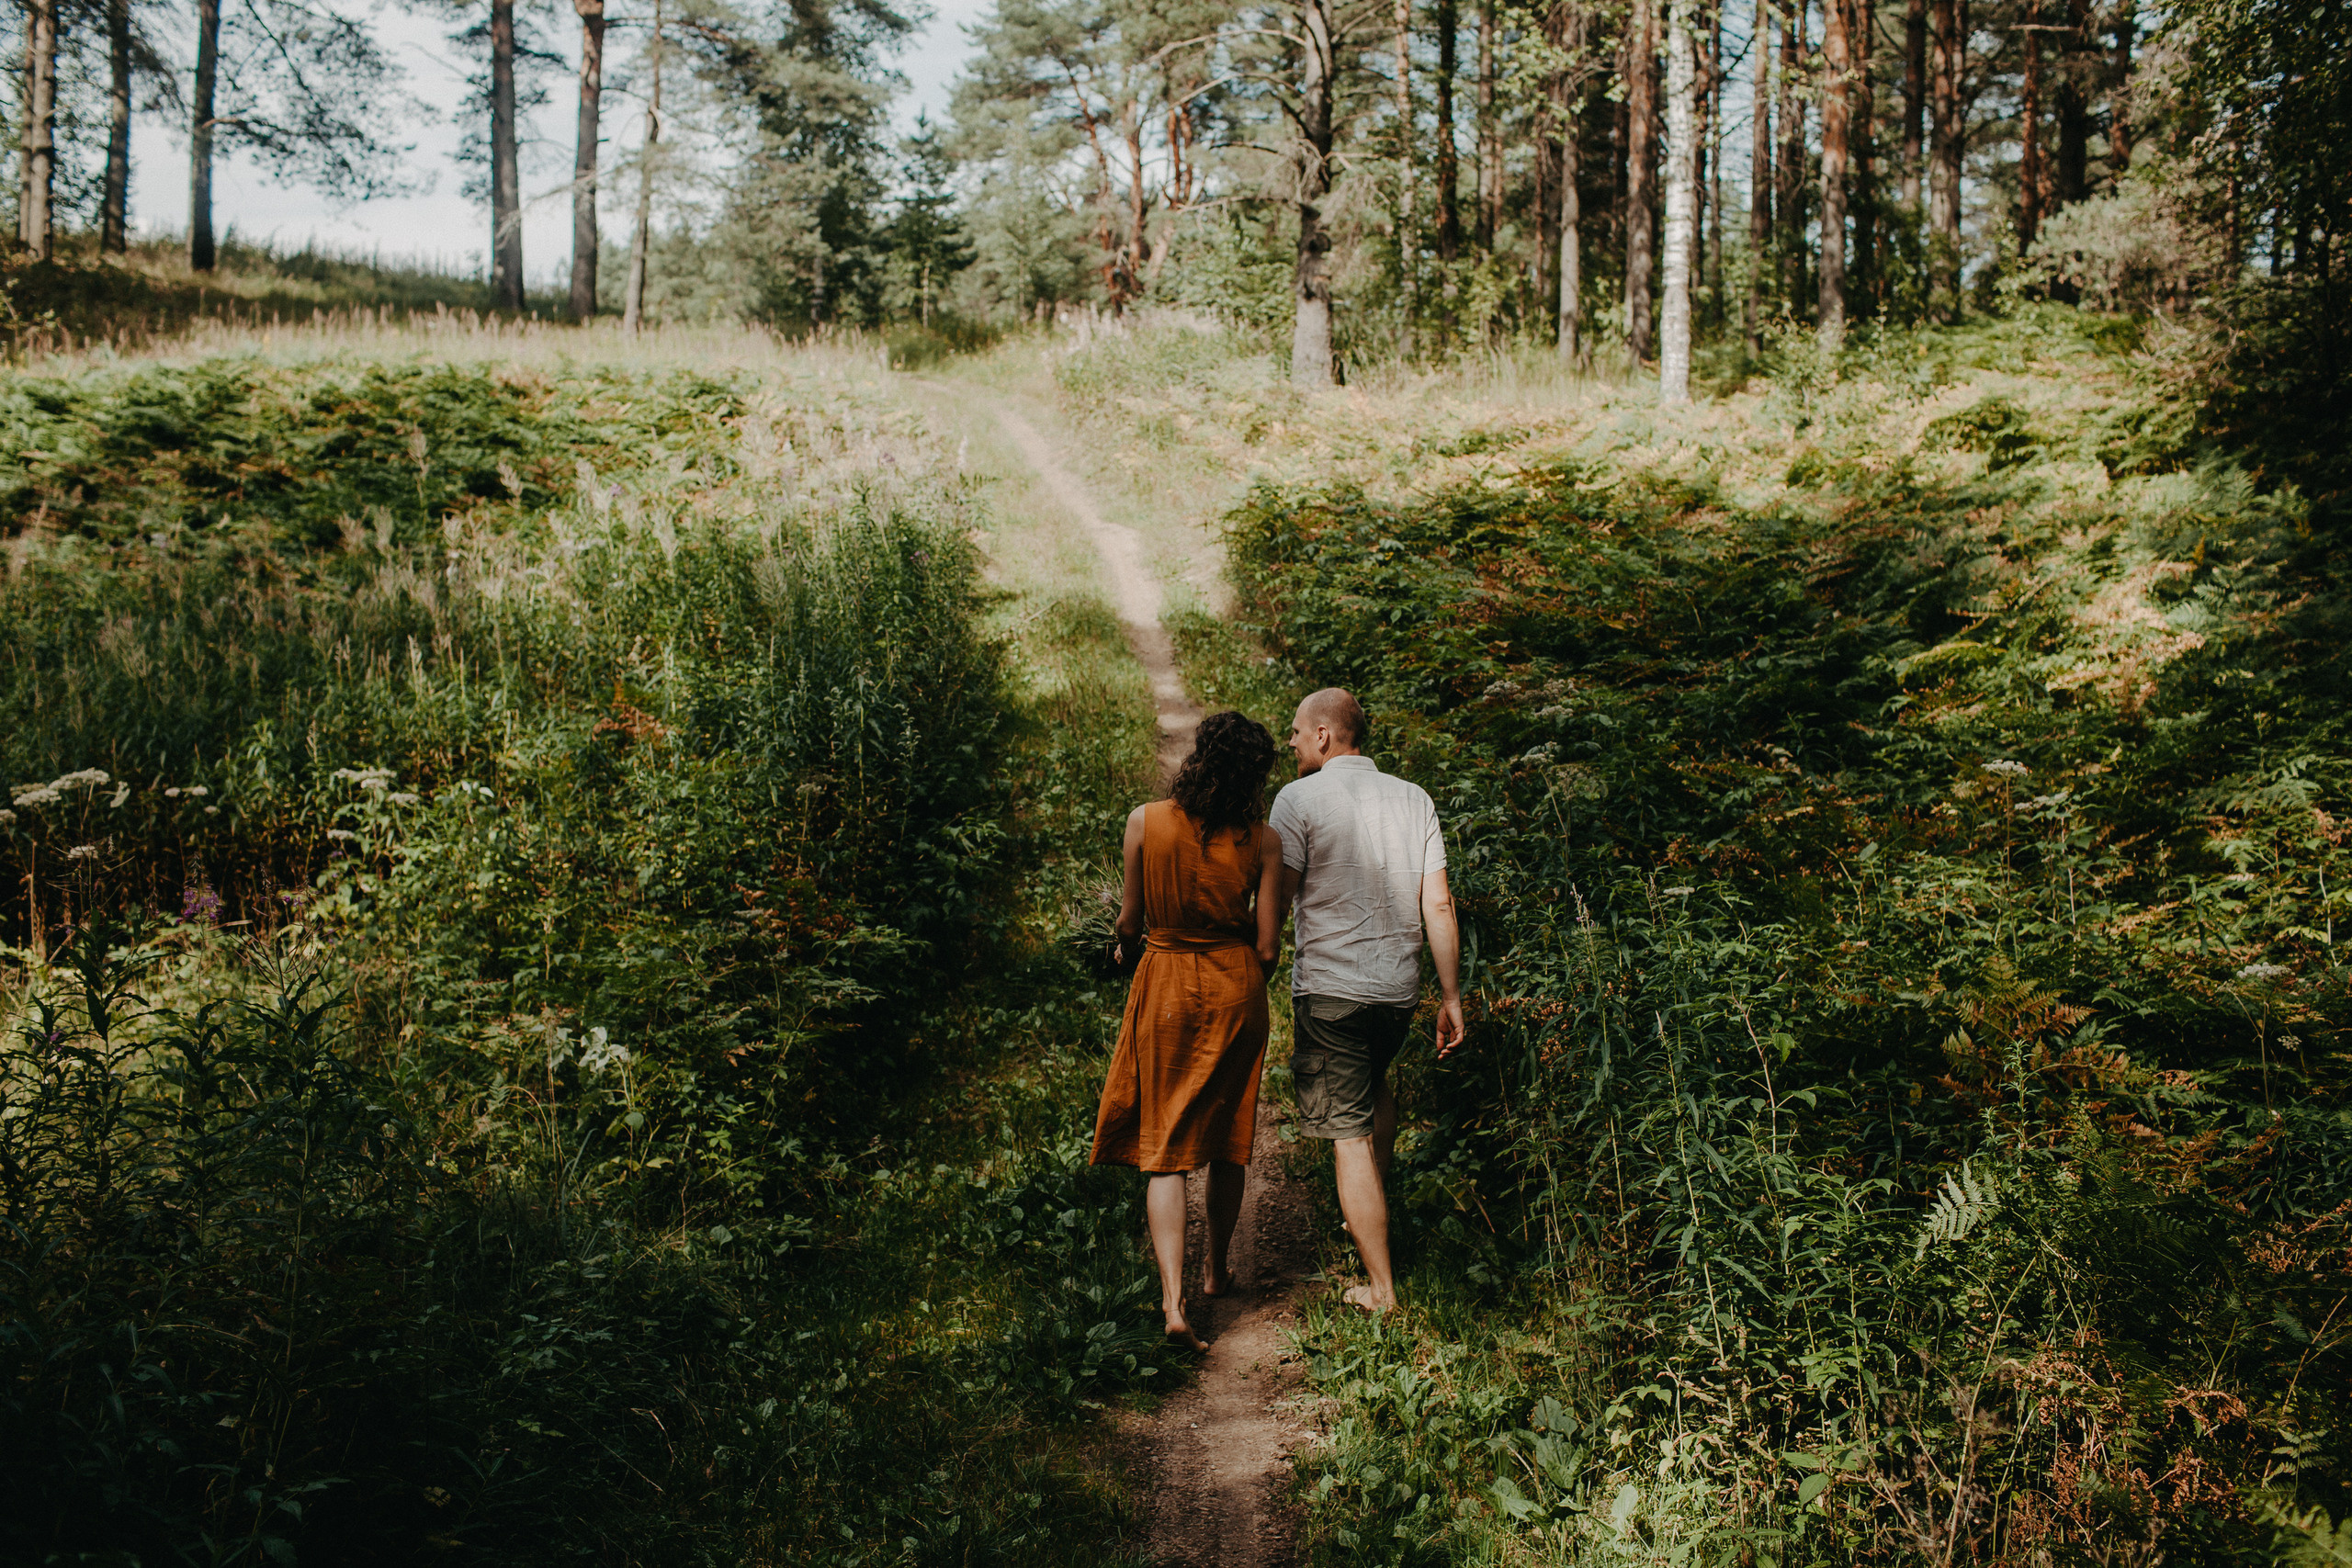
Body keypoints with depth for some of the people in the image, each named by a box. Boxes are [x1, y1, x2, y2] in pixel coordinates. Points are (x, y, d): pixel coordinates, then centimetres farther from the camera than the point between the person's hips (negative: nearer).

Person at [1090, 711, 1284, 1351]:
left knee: (1165, 1146, 3)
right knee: (1226, 1137, 19)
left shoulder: (1144, 822, -10)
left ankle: (1174, 1301, -9)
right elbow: (1267, 948, -5)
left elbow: (1130, 923, -3)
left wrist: (1125, 945, 20)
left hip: (1166, 985, -1)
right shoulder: (1261, 840, -9)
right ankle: (1216, 1267, 37)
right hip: (1235, 987, 1)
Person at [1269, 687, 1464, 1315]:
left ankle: (1381, 1290, 3)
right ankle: (1374, 1210, 46)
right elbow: (1438, 905, 2)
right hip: (1400, 986, 6)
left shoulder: (1299, 799, -8)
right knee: (1375, 1081, 33)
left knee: (1349, 1136, 0)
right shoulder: (1414, 799, 5)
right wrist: (1451, 995, 8)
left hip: (1330, 988, -6)